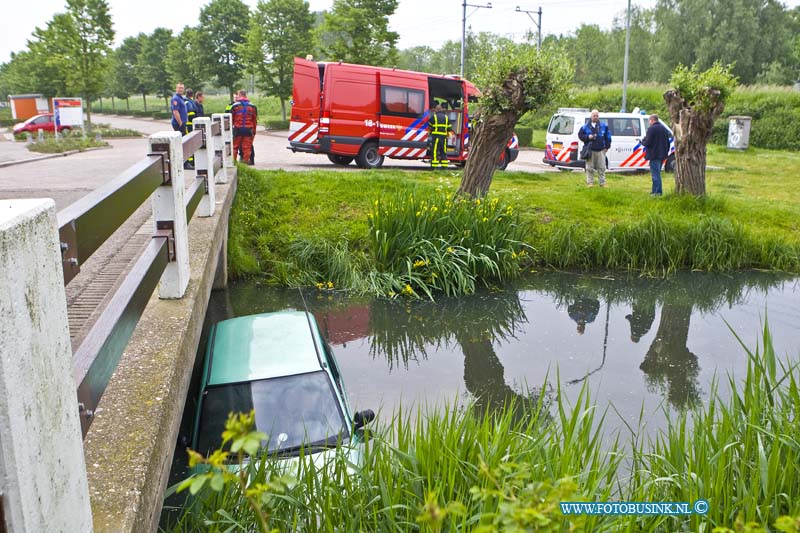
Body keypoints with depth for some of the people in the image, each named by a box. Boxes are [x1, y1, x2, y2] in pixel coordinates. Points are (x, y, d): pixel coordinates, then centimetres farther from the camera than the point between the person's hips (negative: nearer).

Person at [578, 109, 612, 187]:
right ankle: (590, 182, 9)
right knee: (590, 168, 2)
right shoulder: (585, 126, 4)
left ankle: (602, 183, 9)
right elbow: (580, 135, 6)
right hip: (590, 150, -1)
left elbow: (608, 136, 11)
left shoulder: (604, 126, 8)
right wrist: (588, 137, -10)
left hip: (601, 151, 1)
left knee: (601, 168, 2)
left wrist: (607, 146, 5)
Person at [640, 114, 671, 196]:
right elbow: (667, 142, 18)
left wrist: (643, 141, 3)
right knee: (657, 173, 18)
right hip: (662, 155, 8)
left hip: (654, 155, -8)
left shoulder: (651, 129, -14)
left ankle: (658, 191, -7)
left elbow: (647, 143, -18)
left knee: (655, 173, -6)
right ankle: (655, 190, 24)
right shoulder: (664, 128, 14)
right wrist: (666, 152, 23)